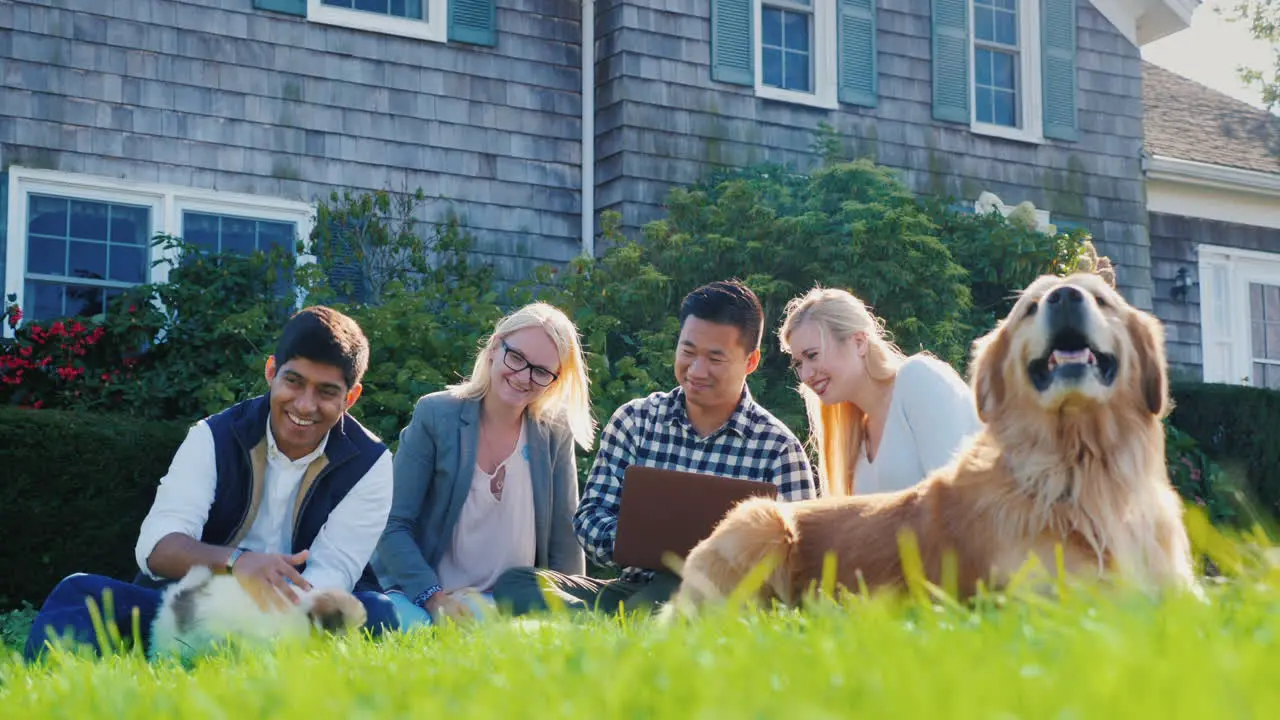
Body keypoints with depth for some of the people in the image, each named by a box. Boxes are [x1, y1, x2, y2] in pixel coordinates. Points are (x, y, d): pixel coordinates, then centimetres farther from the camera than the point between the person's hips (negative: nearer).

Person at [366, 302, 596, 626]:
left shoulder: (555, 434, 4)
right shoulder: (436, 416, -3)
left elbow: (565, 542, 8)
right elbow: (394, 525, -5)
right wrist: (434, 598, -19)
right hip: (421, 597, -2)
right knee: (409, 622, -37)